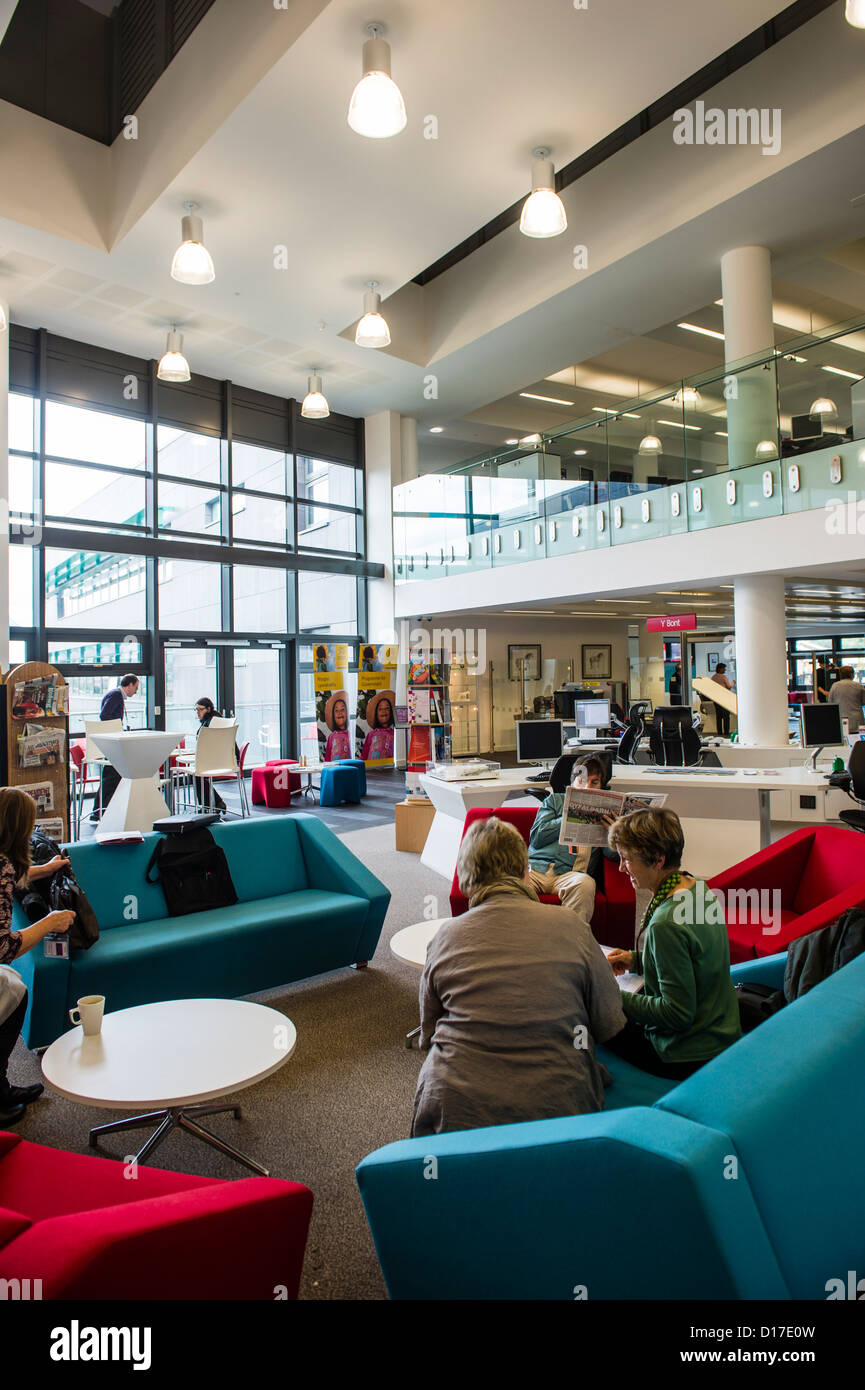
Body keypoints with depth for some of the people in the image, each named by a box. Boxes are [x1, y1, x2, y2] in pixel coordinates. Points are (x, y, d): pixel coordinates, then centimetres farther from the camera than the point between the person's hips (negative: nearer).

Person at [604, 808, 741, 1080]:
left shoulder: (667, 924, -30)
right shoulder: (699, 889, -3)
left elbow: (678, 1013, -24)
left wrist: (617, 999, -16)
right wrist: (636, 960, 7)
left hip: (689, 1059, -8)